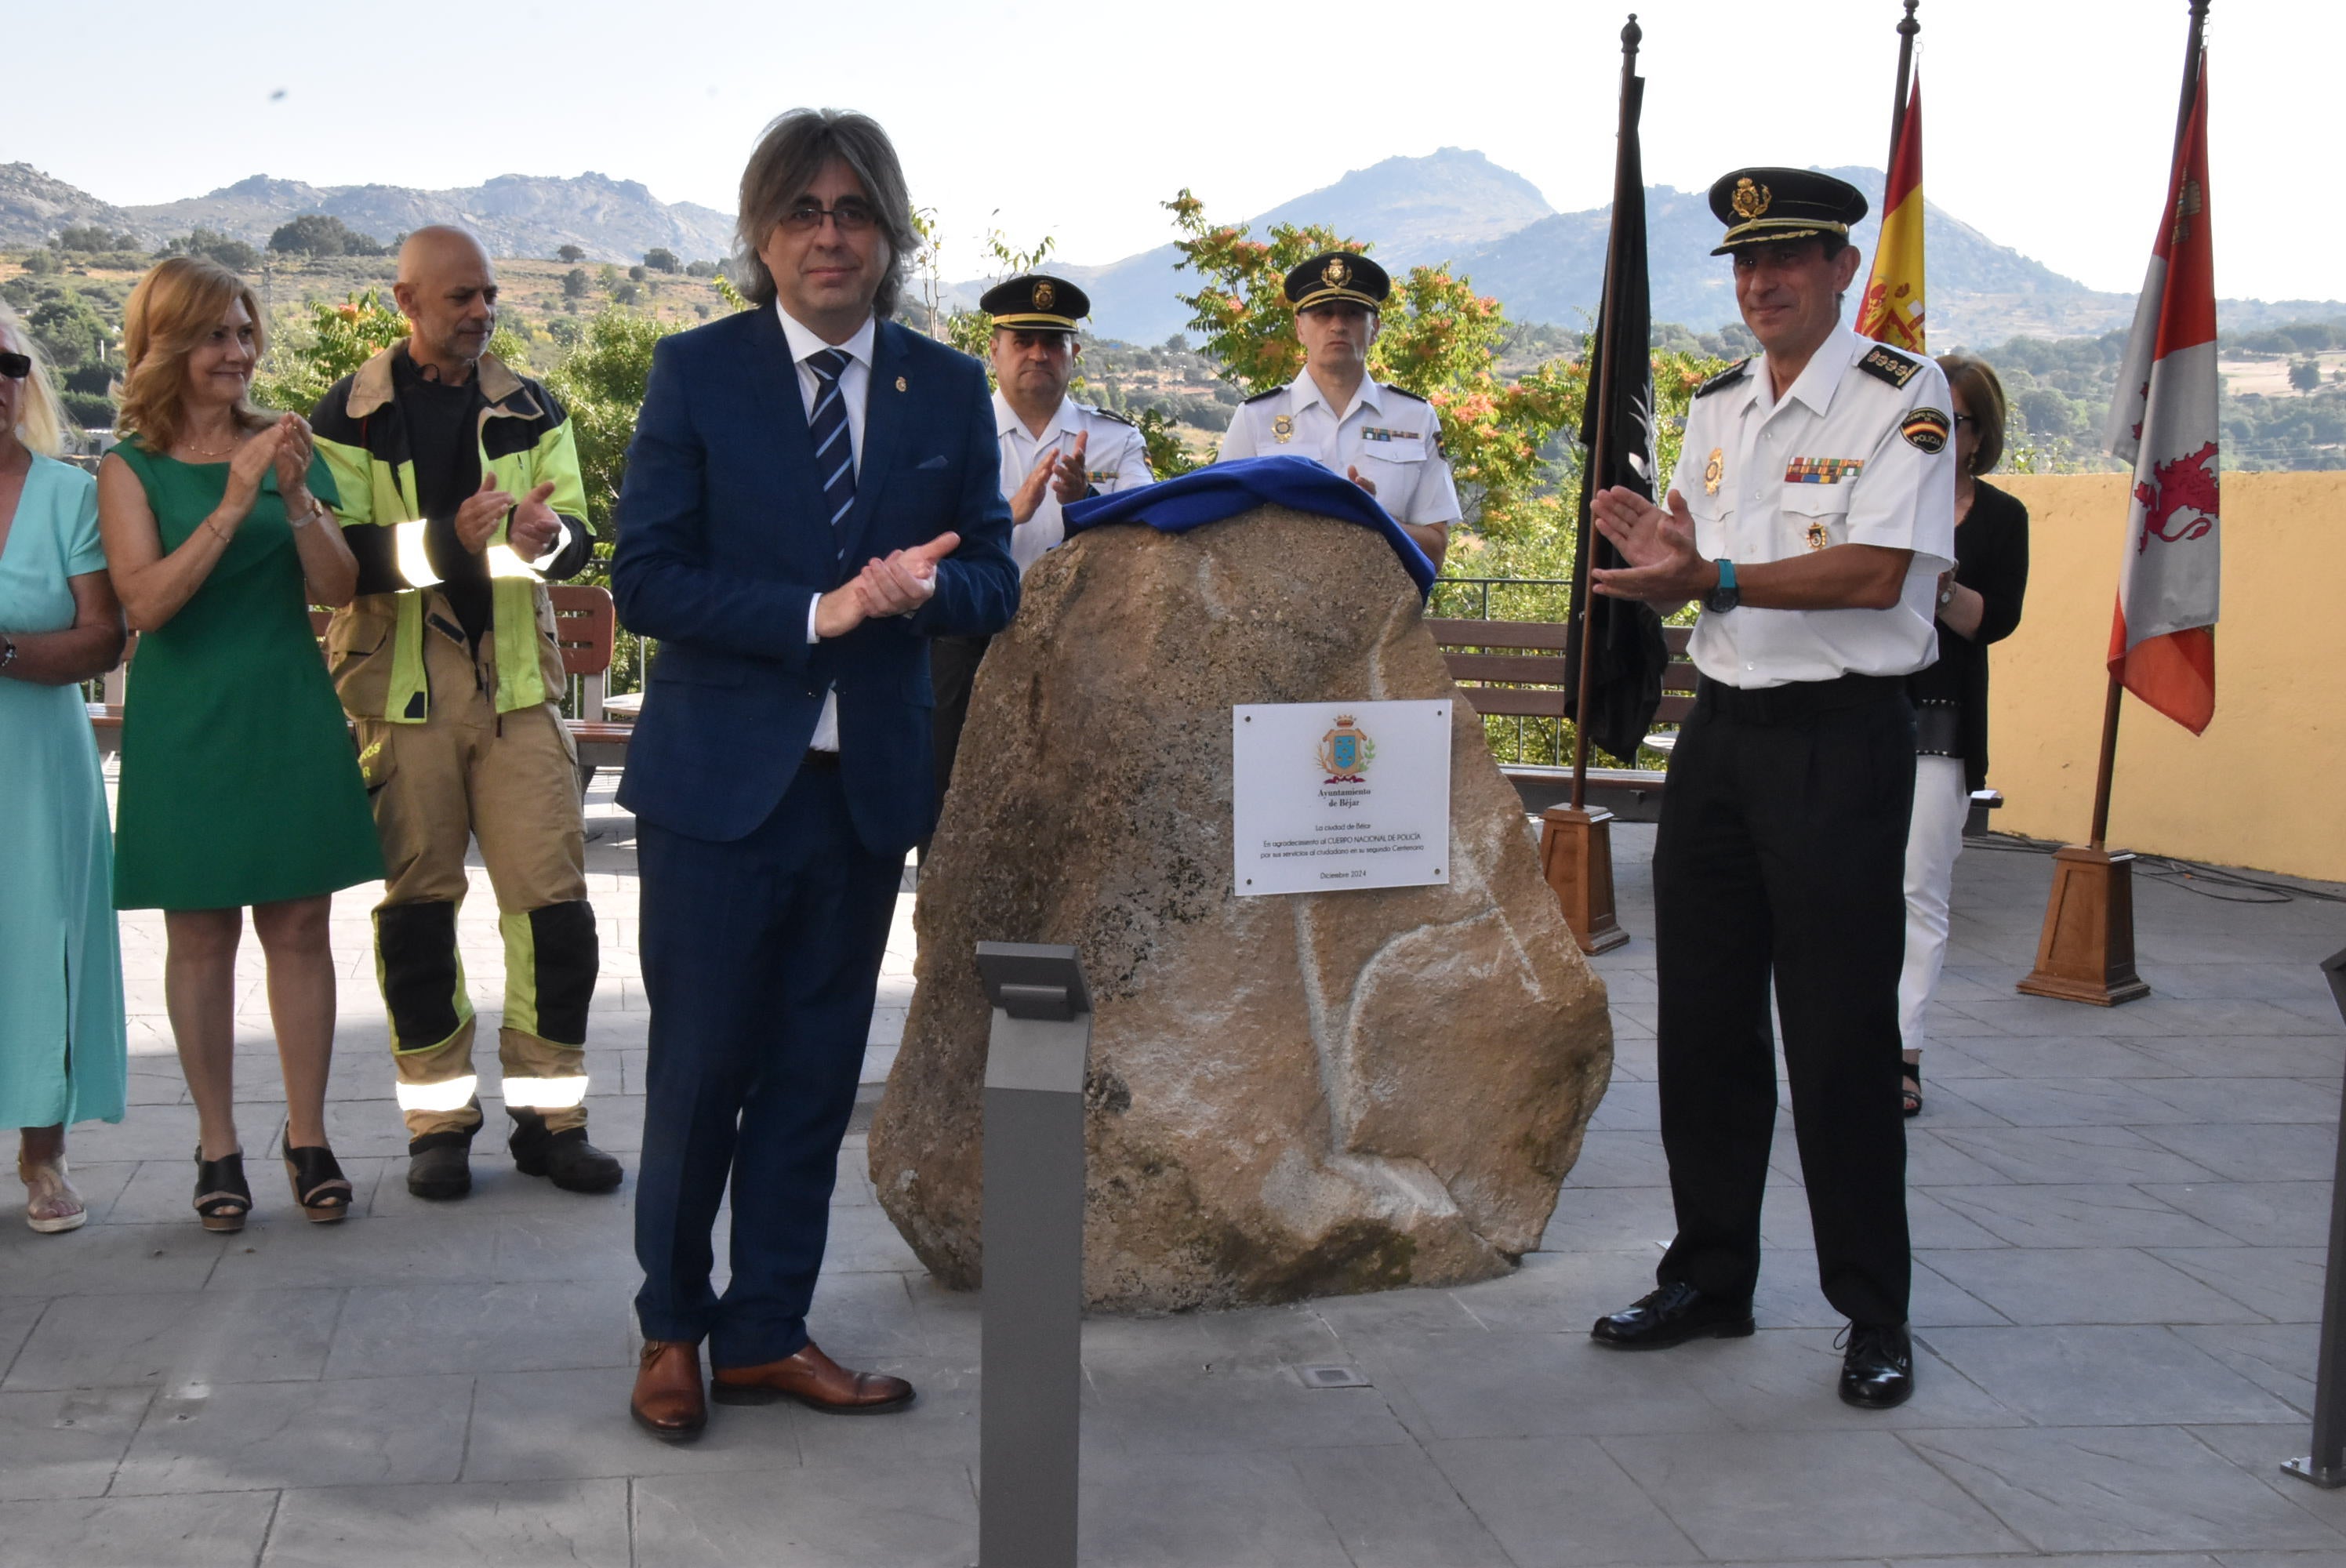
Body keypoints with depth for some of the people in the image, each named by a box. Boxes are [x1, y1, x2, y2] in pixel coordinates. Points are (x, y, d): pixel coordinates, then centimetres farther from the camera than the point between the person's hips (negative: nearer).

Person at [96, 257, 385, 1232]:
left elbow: (338, 588, 0)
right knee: (201, 936, 4)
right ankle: (217, 1148, 13)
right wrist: (232, 507, -22)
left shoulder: (285, 447, 6)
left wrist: (297, 498, -16)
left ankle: (308, 1138, 11)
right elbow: (146, 601, -14)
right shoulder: (132, 467, -1)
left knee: (298, 929, 3)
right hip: (187, 727, -2)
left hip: (290, 717, 2)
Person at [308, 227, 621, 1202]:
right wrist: (449, 538, -22)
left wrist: (548, 534, -20)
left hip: (517, 680, 2)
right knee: (417, 901, 4)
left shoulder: (532, 411, 12)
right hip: (402, 687, -2)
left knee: (552, 897, -3)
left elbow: (578, 536, 4)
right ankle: (439, 1122, 16)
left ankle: (550, 1116, 9)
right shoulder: (350, 417, 3)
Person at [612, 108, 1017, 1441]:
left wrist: (919, 589, -17)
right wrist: (819, 611, -19)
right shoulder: (697, 373, -2)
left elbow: (993, 583, 6)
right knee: (699, 1071, 4)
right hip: (719, 778, -3)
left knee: (815, 1074, 11)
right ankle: (672, 1331, 24)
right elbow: (645, 579, -8)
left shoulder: (949, 389, 6)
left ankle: (767, 1333, 25)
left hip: (868, 782, 3)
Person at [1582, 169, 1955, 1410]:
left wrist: (1711, 577, -27)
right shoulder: (1716, 407, 13)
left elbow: (1874, 573, -19)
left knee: (1839, 1037, -3)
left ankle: (1875, 1316, 10)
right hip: (1721, 728, 7)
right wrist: (1659, 550, -6)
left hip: (1843, 738, -7)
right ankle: (1708, 1279, 24)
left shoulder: (1901, 397, -8)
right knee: (1703, 1021, 10)